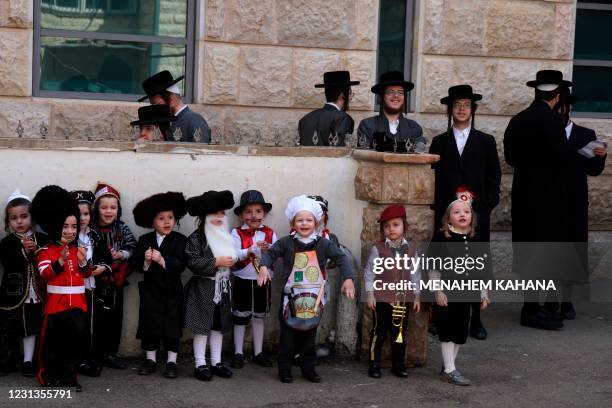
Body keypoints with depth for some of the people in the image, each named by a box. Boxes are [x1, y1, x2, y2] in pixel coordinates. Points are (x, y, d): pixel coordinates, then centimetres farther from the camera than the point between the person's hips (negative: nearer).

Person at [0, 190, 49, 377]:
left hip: (35, 294, 1)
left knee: (31, 328, 11)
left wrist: (36, 251, -19)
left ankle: (28, 361, 22)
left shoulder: (42, 239, 0)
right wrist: (25, 252, -26)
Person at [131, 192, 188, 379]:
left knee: (171, 325, 2)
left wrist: (162, 260, -32)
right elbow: (135, 263, -5)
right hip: (150, 290, 2)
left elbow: (180, 265, -19)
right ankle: (151, 359, 20)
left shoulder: (180, 240, -7)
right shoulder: (145, 240, 3)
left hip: (171, 290, -2)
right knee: (150, 324, 7)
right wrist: (145, 261, -25)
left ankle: (172, 361, 12)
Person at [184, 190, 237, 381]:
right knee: (202, 325, -4)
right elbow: (193, 262, -20)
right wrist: (216, 262, -20)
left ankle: (216, 362, 17)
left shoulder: (226, 236, 12)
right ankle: (200, 364, 3)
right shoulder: (196, 237, -10)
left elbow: (234, 256, 24)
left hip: (223, 287, 6)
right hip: (203, 288, -6)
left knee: (219, 324, 9)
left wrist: (234, 260, 2)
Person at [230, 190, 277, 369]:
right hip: (242, 281, -3)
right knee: (240, 317, 7)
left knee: (259, 317, 13)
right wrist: (251, 250, -31)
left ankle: (258, 353, 23)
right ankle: (238, 353, 16)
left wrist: (269, 250, -24)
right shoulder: (237, 233, -7)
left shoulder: (269, 233, 2)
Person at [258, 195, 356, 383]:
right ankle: (284, 369, 15)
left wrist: (348, 278, -20)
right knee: (288, 336, 5)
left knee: (309, 336, 12)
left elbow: (341, 258, -7)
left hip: (314, 299, 1)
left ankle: (308, 368, 24)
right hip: (291, 297, -1)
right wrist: (264, 267, -20)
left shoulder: (323, 244, -3)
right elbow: (270, 253, 0)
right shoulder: (286, 243, -3)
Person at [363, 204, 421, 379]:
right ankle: (374, 364, 14)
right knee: (379, 332, 4)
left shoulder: (410, 249, 3)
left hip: (404, 299, 3)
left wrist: (417, 296, 8)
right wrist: (370, 294, -7)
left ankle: (398, 364, 22)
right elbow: (369, 271, -4)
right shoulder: (378, 248, -6)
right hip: (382, 298, -3)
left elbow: (415, 273, 8)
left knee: (400, 333, 11)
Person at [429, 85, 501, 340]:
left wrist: (487, 206, -3)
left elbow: (494, 177, 8)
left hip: (477, 214, 0)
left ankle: (475, 319, 6)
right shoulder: (439, 142, 11)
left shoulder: (486, 142, 10)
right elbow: (432, 177, 8)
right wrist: (437, 209, -1)